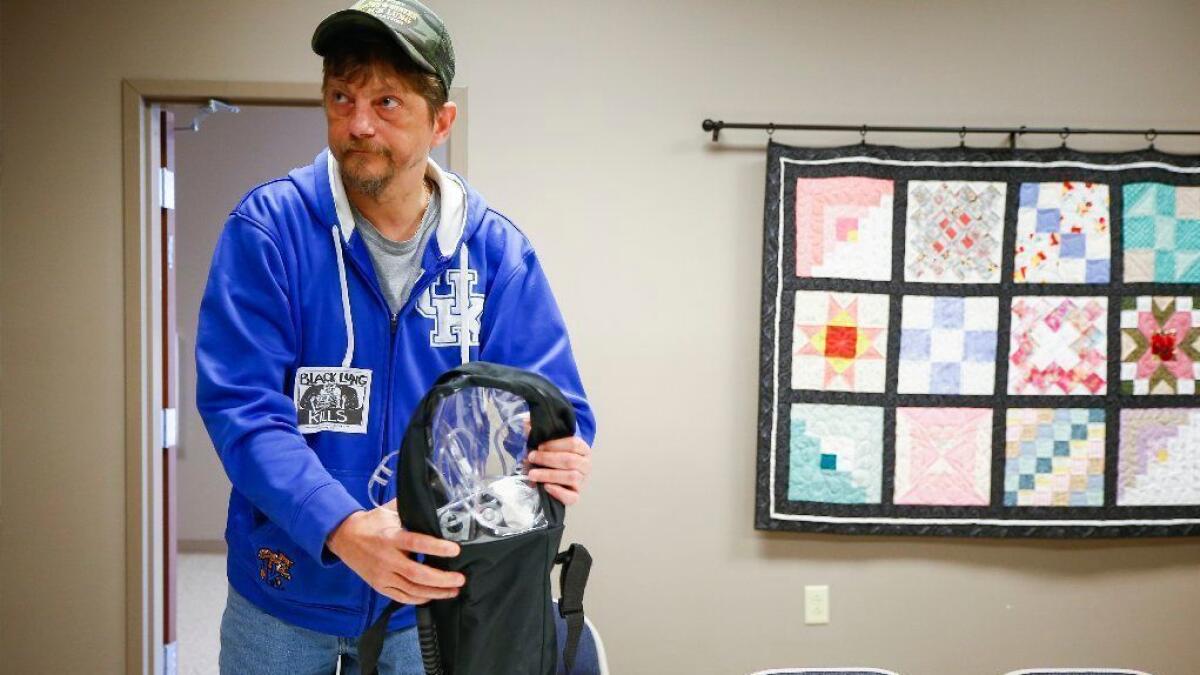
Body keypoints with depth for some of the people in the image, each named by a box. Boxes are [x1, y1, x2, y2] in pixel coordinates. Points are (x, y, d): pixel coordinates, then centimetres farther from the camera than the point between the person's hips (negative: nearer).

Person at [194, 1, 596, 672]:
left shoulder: (497, 251, -8)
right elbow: (239, 403, -20)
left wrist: (561, 455, -31)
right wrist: (340, 529, -34)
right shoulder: (268, 227, -13)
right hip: (283, 596, -1)